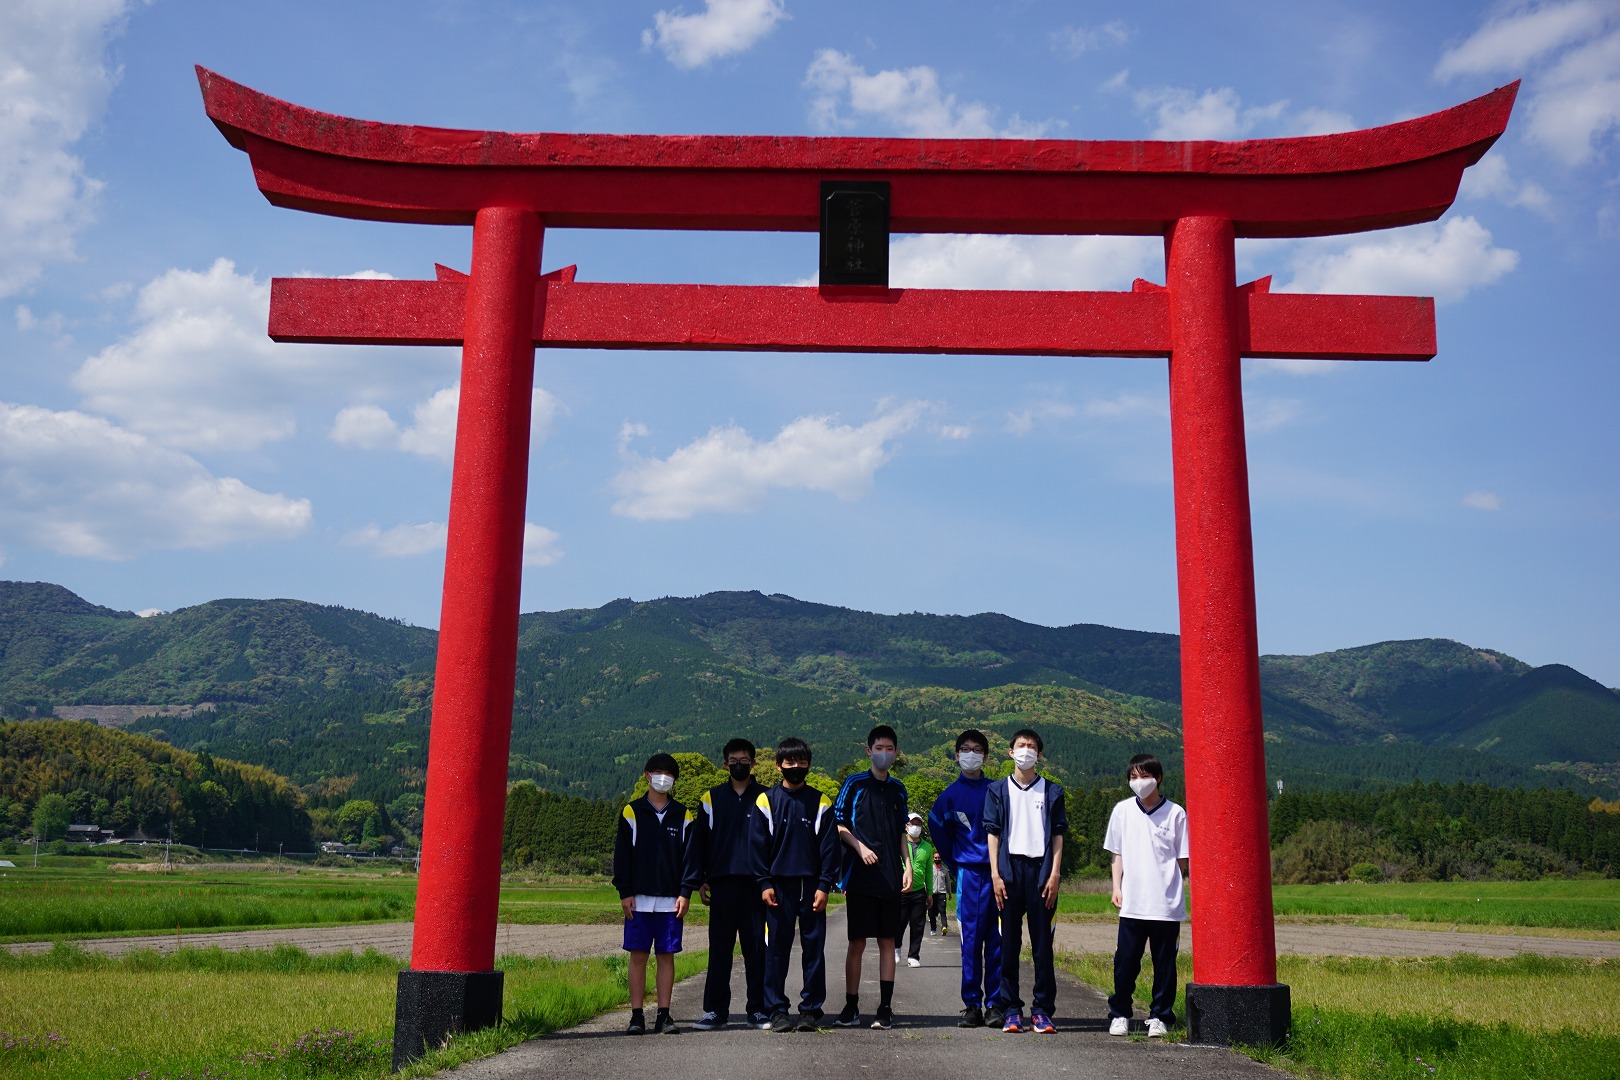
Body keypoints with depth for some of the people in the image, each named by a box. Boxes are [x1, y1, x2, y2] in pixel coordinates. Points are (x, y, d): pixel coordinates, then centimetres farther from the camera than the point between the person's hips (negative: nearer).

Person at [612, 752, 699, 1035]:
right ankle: (637, 1016, 6)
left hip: (670, 900, 1)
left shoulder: (683, 816, 8)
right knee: (638, 956, 0)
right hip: (639, 899, -1)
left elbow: (690, 856, 6)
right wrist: (625, 892, -5)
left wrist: (686, 892, -3)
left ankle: (664, 1016, 9)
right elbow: (622, 855, 2)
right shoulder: (632, 812, 4)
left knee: (667, 956, 3)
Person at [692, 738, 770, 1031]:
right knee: (719, 948, 2)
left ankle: (758, 1009, 9)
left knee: (757, 948, 2)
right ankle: (715, 1010, 8)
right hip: (722, 883, 1)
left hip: (755, 883, -1)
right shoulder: (711, 798, 11)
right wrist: (701, 880, 6)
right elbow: (701, 841, 12)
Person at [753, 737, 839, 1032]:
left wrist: (824, 885, -4)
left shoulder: (820, 803, 6)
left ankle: (811, 1010, 11)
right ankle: (777, 1010, 8)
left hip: (811, 886, 1)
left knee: (814, 948, 3)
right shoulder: (767, 801, 4)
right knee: (776, 949, 1)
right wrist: (764, 884, -5)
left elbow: (830, 846, 4)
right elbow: (759, 845, 3)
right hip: (779, 886, -1)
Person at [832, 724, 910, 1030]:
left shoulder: (898, 790, 15)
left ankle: (886, 1008, 8)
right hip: (860, 876, -3)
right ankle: (851, 1007, 8)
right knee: (857, 942, -1)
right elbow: (838, 824, 1)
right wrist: (860, 847, -12)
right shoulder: (855, 784, 2)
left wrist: (907, 866, 10)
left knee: (887, 941, 4)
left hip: (890, 878, 3)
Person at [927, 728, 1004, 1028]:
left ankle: (995, 1004, 6)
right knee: (970, 940, 0)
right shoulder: (950, 794, 7)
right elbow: (937, 829, 16)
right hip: (968, 873, 0)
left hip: (997, 871, 0)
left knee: (997, 939, 0)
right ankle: (972, 1005, 6)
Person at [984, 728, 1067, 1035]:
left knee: (1042, 943, 0)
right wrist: (995, 874, -3)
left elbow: (1057, 835, 7)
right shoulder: (998, 790, 11)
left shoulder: (1051, 791, 11)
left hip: (1041, 870, 0)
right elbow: (993, 834, 7)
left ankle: (1043, 1010, 6)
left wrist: (1054, 874, -3)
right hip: (1009, 870, 0)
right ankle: (1012, 1009, 8)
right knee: (1009, 943, 2)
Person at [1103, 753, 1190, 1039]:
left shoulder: (1175, 813, 2)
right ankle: (1119, 1015, 15)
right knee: (1126, 961, 1)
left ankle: (1160, 1016, 17)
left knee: (1164, 963, 5)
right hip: (1131, 904, 1)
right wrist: (1116, 887, 4)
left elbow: (1182, 859, 6)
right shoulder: (1122, 810, 8)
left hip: (1167, 905, -1)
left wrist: (1174, 886, -3)